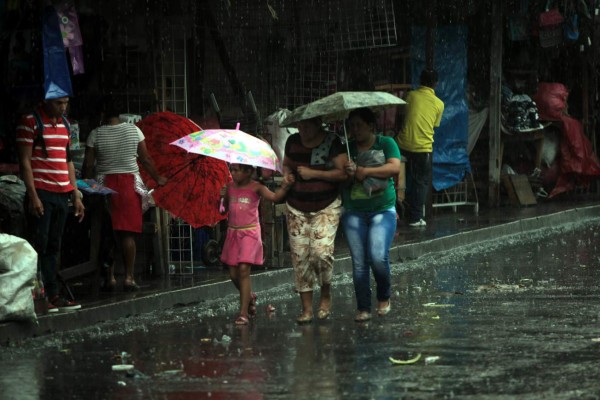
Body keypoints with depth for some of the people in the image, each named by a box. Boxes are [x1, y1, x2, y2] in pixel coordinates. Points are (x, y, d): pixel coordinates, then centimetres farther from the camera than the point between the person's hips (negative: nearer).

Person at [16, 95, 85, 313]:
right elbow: (25, 161, -10)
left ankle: (52, 295, 9)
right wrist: (33, 196, -16)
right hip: (41, 194, -7)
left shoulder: (64, 124, 16)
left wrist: (76, 195, 17)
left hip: (62, 195, 7)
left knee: (54, 247, 8)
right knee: (39, 245, -8)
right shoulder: (30, 122, -5)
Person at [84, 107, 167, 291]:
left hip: (105, 185, 0)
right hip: (129, 184, 0)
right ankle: (129, 277, -2)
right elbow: (145, 159, 4)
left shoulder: (95, 134, -4)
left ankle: (110, 278, 7)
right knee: (128, 234, 2)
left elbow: (88, 165, -4)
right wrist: (157, 178, 16)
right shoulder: (133, 130, 0)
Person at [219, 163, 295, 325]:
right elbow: (223, 210, 11)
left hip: (250, 232, -5)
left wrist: (285, 186, -38)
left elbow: (274, 197, -21)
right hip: (233, 232, 5)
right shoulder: (229, 187, 6)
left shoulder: (256, 188, -7)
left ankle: (243, 313, -13)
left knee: (244, 269, -15)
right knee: (233, 274, 7)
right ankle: (249, 297, 38)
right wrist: (221, 197, -9)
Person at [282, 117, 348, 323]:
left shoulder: (332, 143, -8)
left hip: (326, 208, -4)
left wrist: (313, 173, -17)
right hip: (297, 209, 4)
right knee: (300, 256, -1)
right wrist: (287, 174, 1)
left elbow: (343, 173, -15)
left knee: (322, 252, -19)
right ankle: (306, 308, 6)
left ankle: (326, 295, 8)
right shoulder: (293, 142, 7)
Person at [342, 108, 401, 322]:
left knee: (378, 256, -16)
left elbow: (395, 167, -11)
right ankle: (363, 308, 7)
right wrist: (349, 172, -18)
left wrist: (365, 171, -14)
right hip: (354, 212, 3)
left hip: (382, 209, -3)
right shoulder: (347, 148, 10)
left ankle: (384, 297, 8)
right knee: (359, 262, -1)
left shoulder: (385, 143, 3)